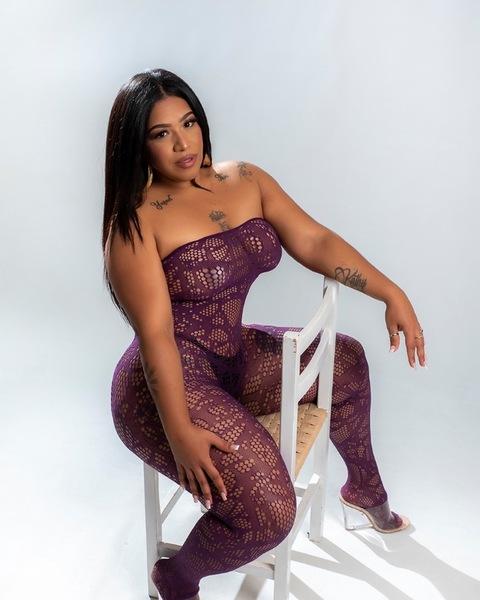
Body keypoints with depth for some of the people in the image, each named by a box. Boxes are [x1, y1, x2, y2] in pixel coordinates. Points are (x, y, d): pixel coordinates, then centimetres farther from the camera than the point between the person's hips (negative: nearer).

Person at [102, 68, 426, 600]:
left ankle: (365, 488, 45)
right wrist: (180, 433, -27)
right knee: (267, 512, -23)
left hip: (235, 357, 8)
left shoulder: (244, 180, 2)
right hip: (170, 381, -8)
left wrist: (391, 292, -10)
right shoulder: (136, 222, -17)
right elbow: (155, 333, -22)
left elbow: (313, 243, -1)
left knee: (345, 360, 22)